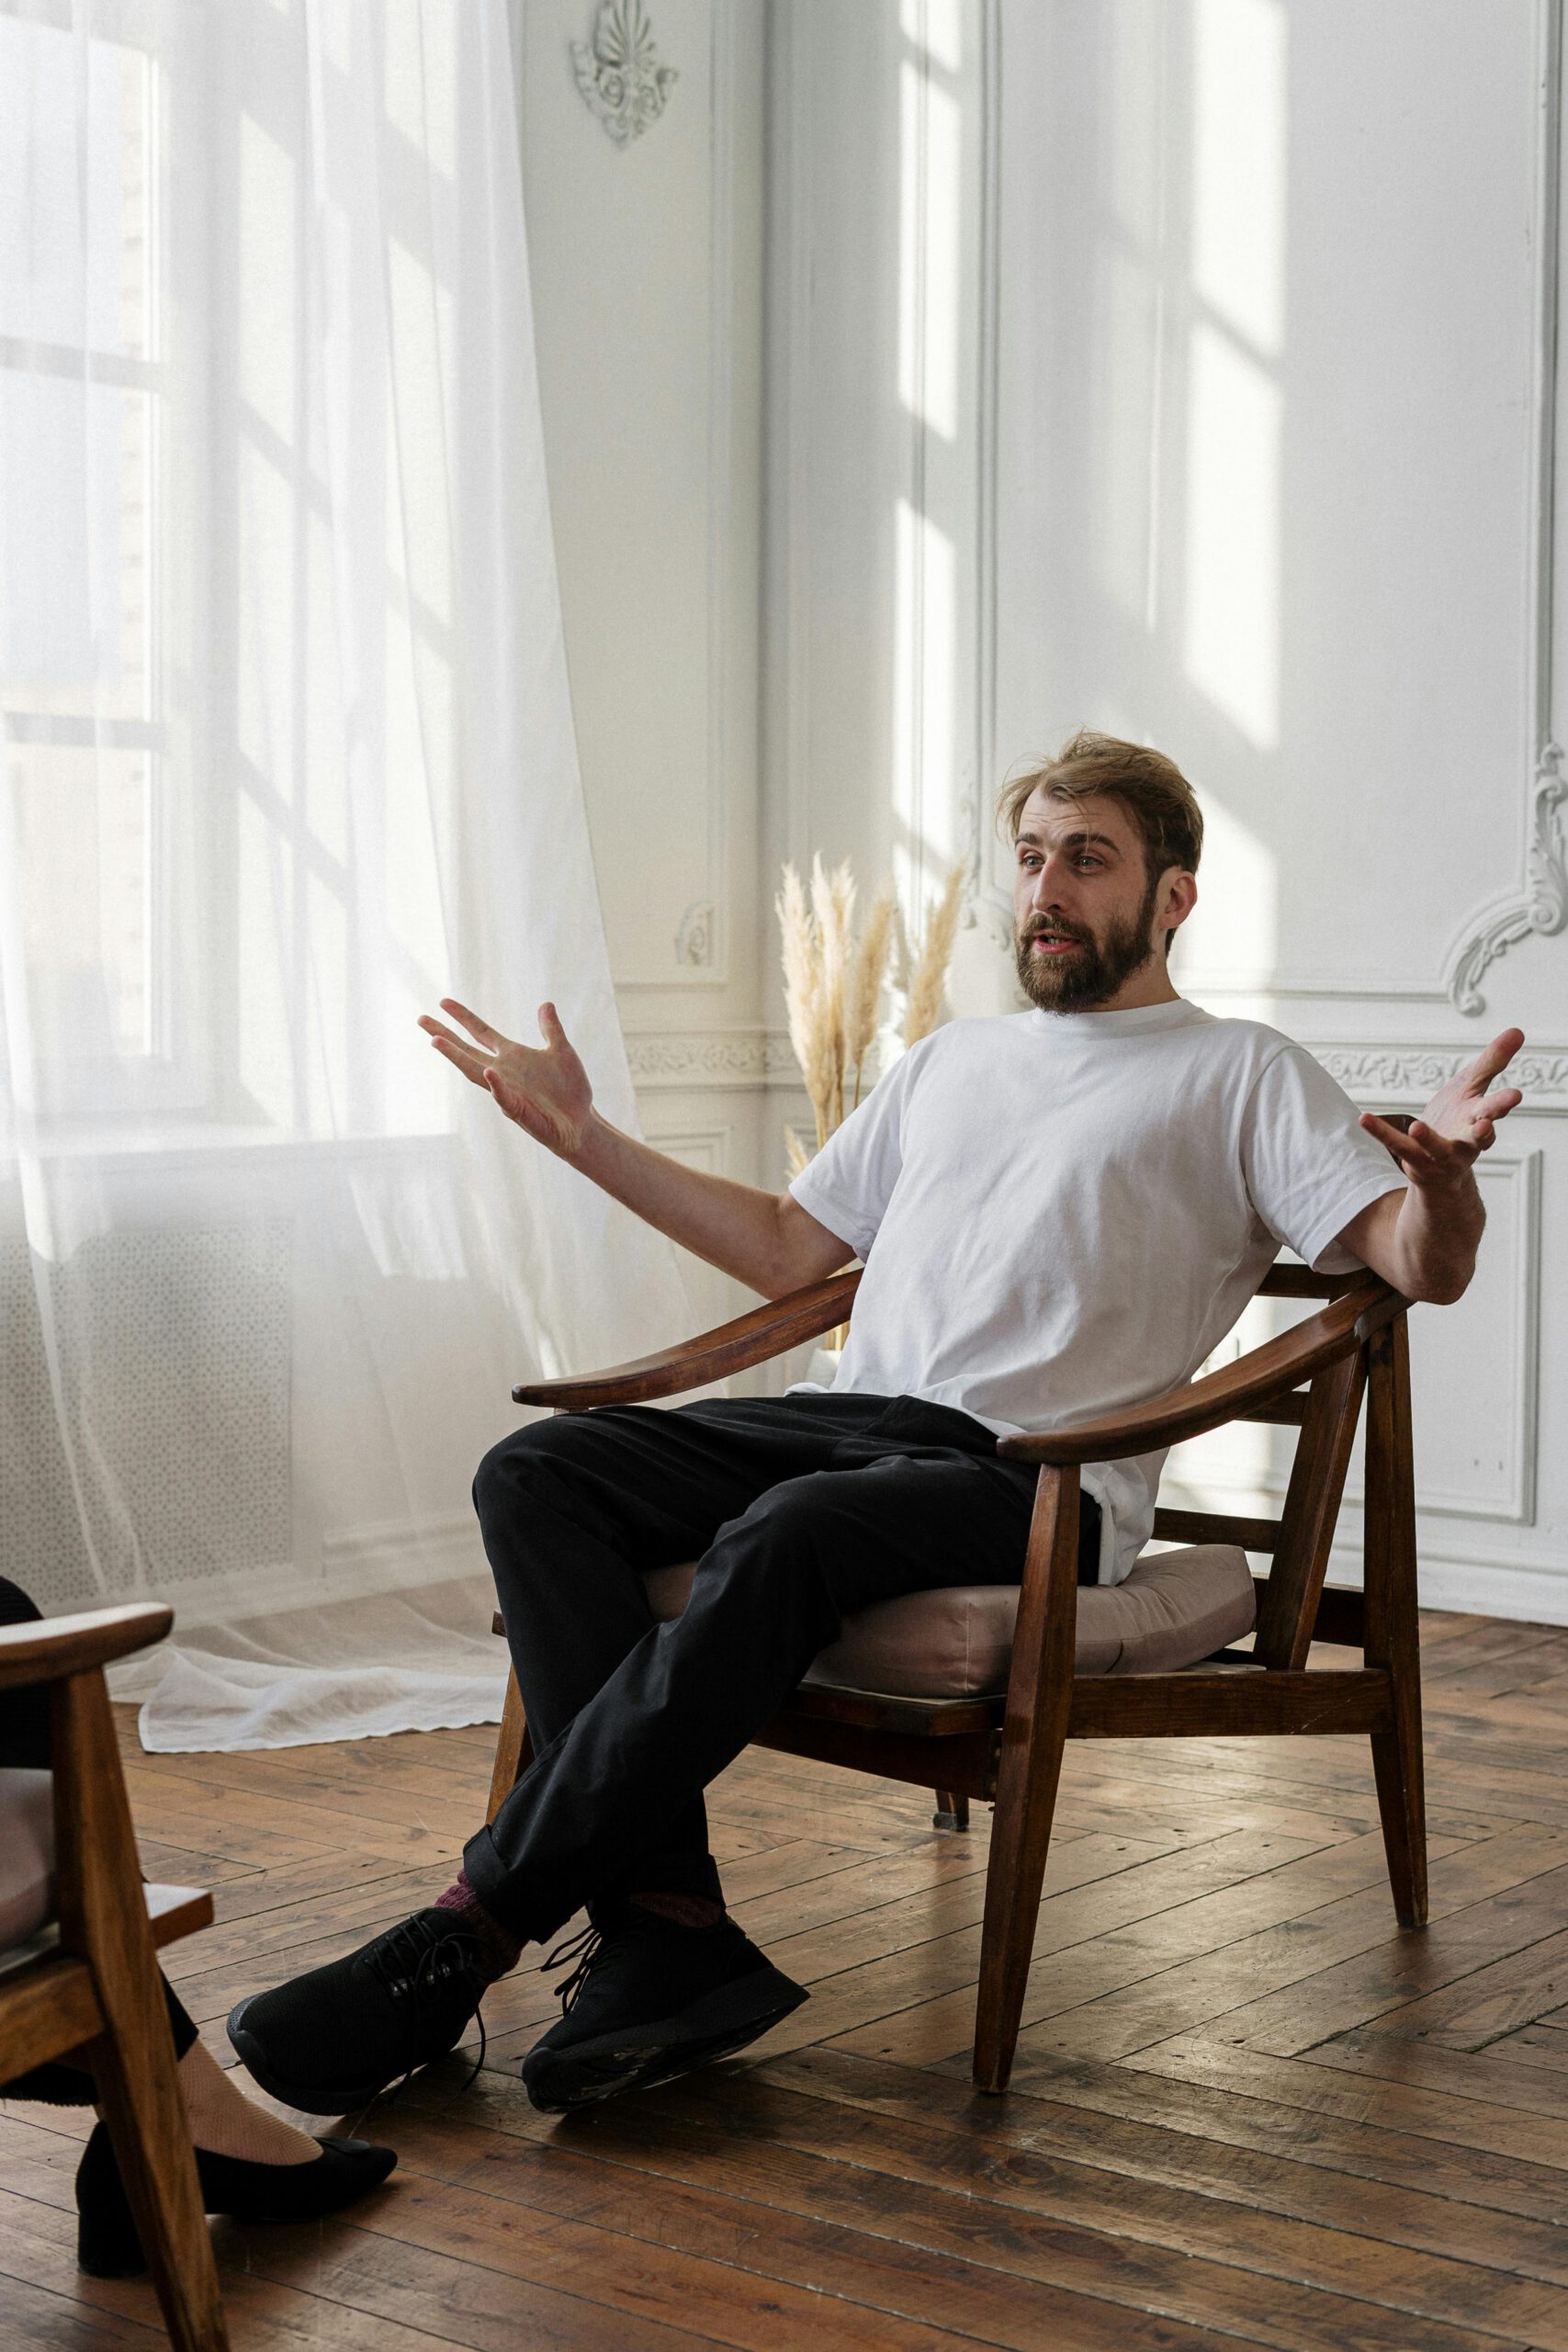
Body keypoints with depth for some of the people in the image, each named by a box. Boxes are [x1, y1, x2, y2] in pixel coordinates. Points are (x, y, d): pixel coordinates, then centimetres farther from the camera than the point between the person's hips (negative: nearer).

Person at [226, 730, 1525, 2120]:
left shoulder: (1244, 1077, 11)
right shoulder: (949, 1064, 30)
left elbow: (1421, 1269, -1)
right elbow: (785, 1251, 34)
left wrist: (1444, 1173, -26)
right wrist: (582, 1133, 29)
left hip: (1038, 1479, -6)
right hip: (851, 1418, 6)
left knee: (782, 1540, -37)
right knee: (535, 1474, -20)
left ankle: (472, 1933, -31)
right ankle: (667, 1928, -29)